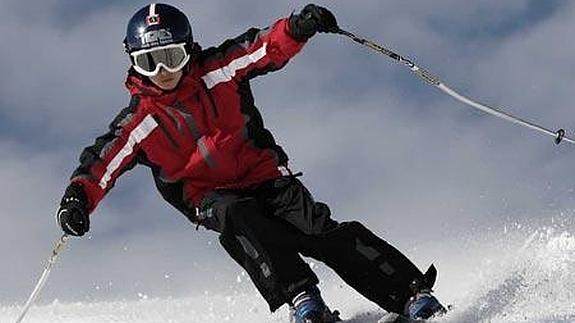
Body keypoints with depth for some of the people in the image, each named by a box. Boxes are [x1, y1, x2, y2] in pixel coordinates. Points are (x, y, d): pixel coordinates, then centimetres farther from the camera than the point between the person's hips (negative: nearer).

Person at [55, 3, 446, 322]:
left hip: (260, 173, 0)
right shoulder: (139, 121, -5)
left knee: (319, 230, -20)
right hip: (208, 196, 0)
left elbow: (265, 48, -12)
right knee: (238, 218, -35)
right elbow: (102, 161, -12)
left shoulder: (214, 71, -4)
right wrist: (78, 197, -32)